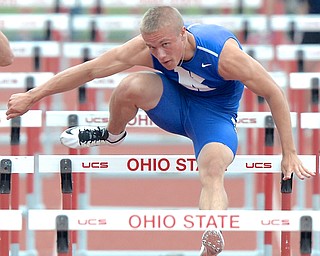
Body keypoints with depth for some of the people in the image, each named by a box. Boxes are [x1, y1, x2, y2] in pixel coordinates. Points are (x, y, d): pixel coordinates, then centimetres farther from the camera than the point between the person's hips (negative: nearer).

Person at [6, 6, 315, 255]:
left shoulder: (224, 54, -33)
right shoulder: (147, 46, -24)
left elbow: (274, 94, -22)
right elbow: (89, 69, -18)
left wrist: (289, 153, -18)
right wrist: (32, 97, -16)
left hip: (215, 115, -3)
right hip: (174, 103, 3)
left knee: (213, 172, -34)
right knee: (132, 86, -29)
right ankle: (112, 135, 4)